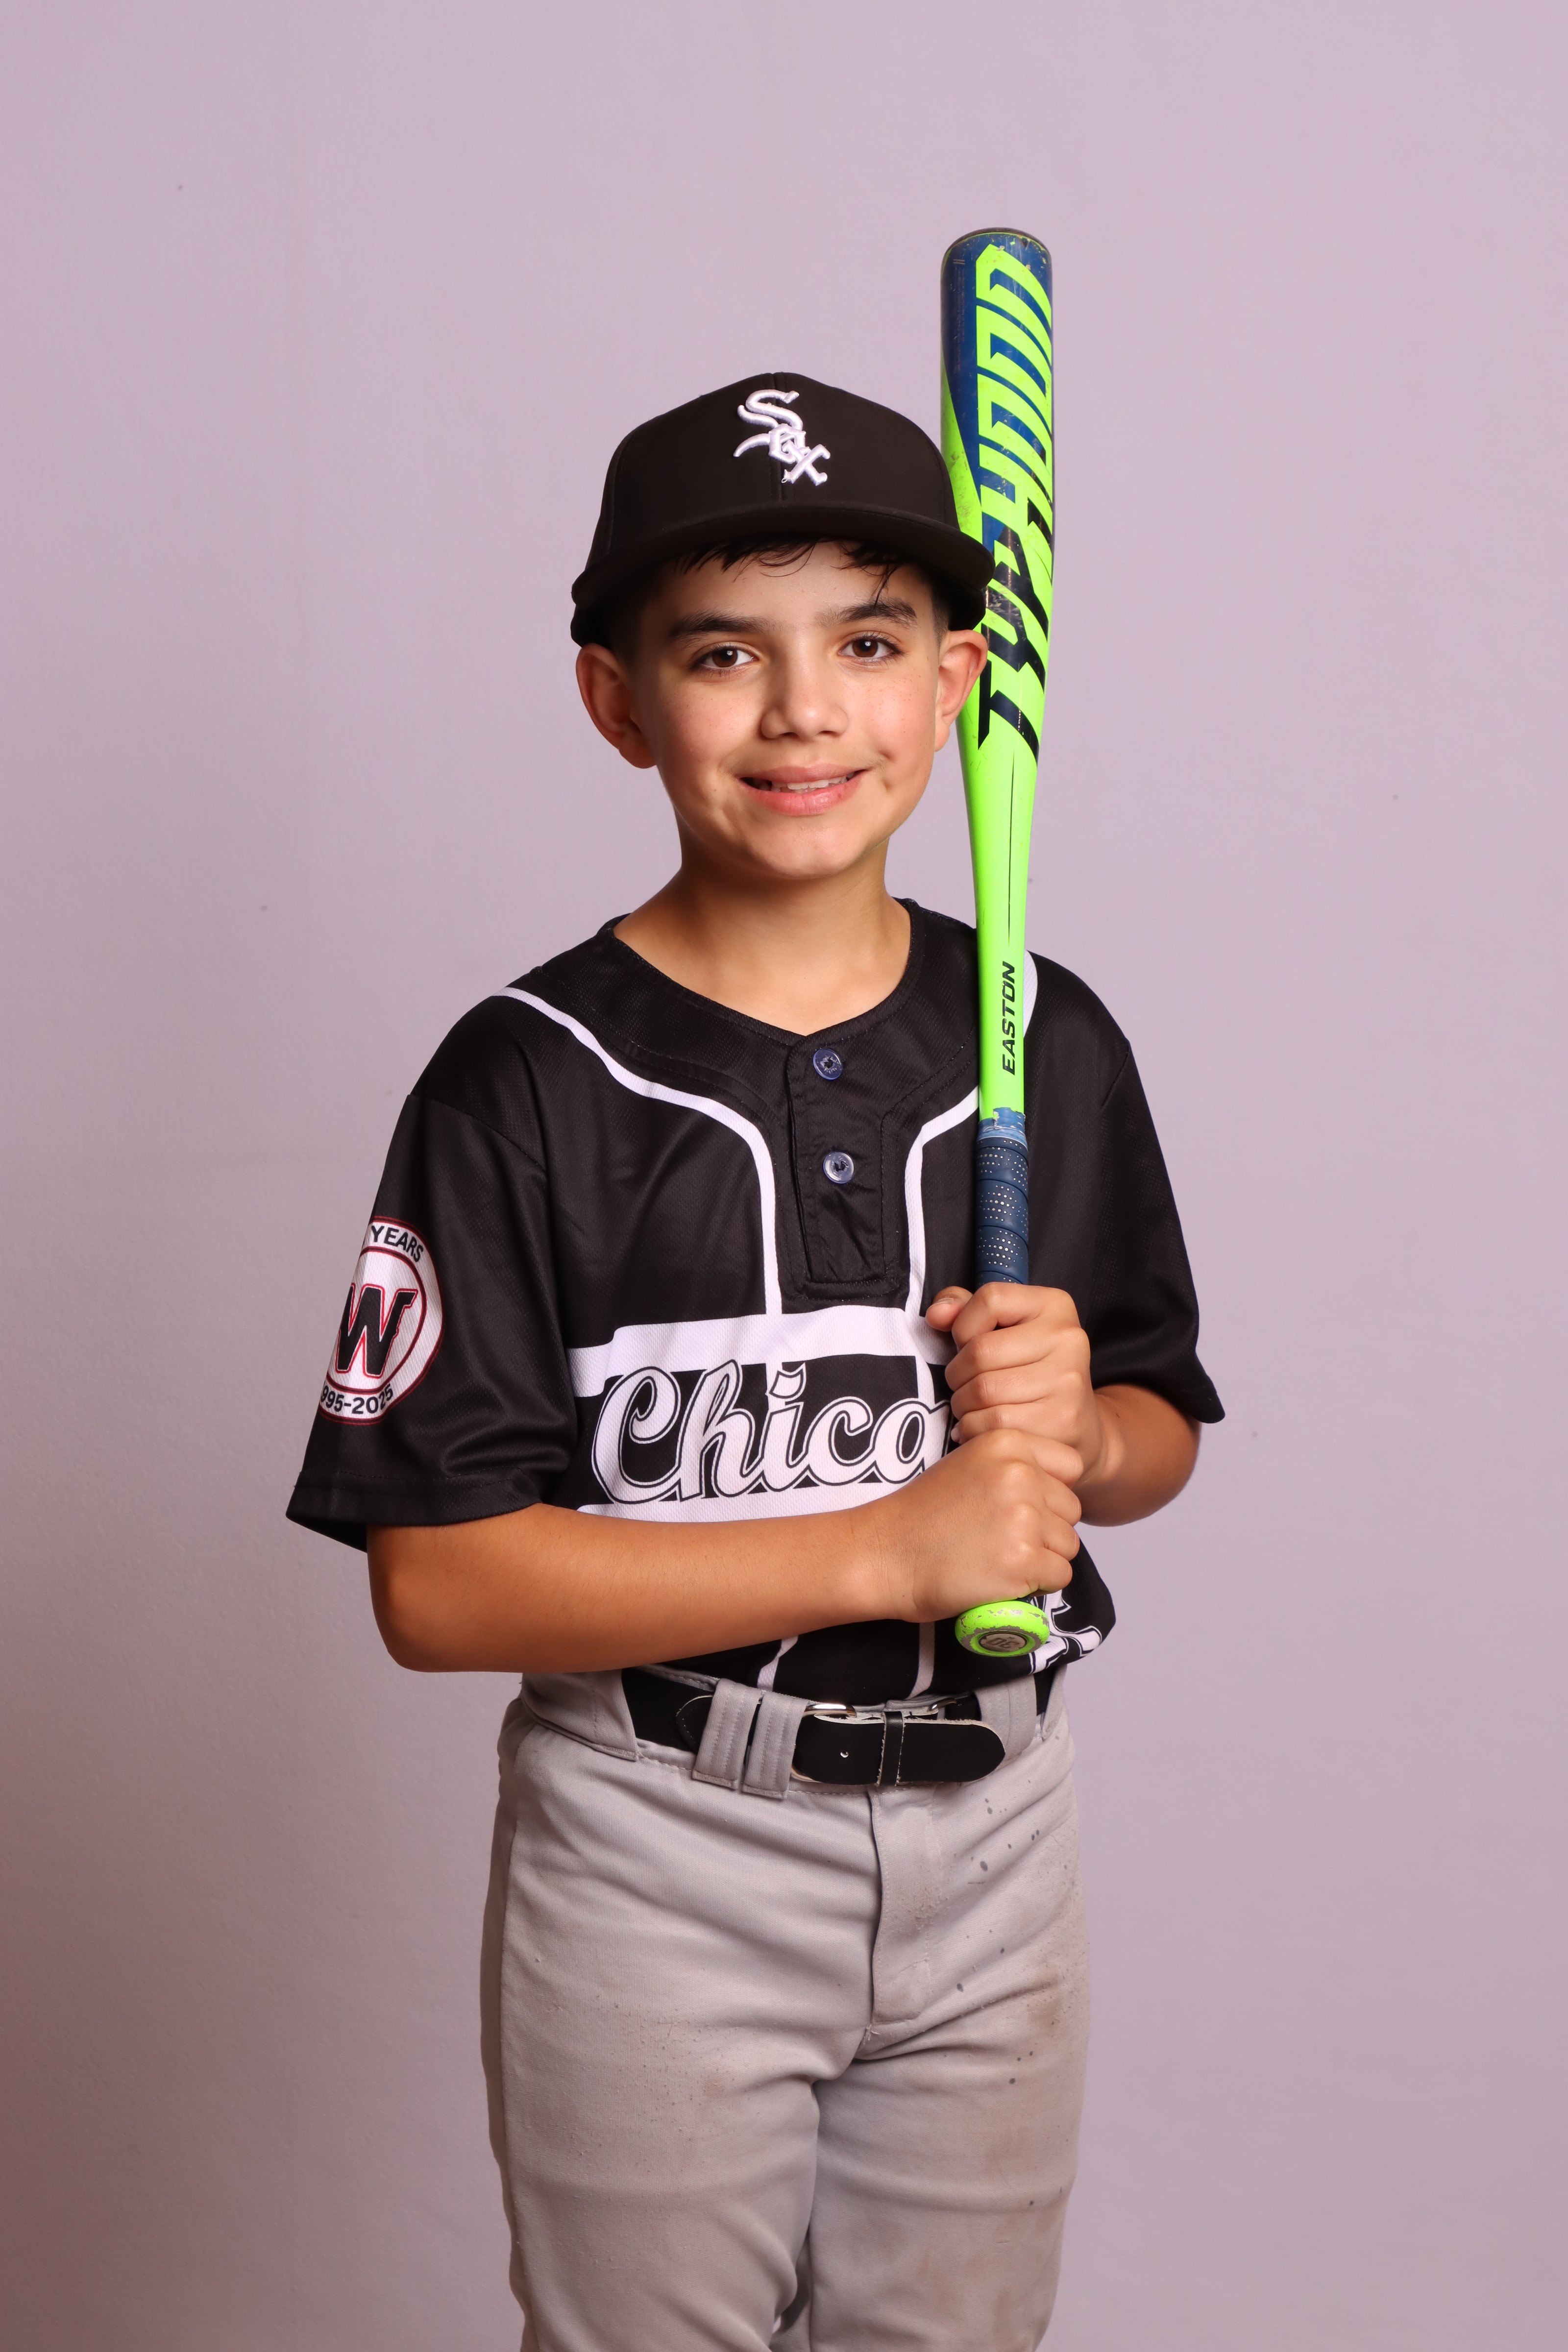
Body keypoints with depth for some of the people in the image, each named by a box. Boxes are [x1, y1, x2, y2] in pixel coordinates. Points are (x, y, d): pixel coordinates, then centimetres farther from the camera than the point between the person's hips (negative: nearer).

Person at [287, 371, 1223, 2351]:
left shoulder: (1051, 1045, 1)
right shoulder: (532, 1081, -14)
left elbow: (1162, 1430, 12)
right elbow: (436, 1586, -18)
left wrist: (1076, 1429, -12)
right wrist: (890, 1551, -22)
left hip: (990, 1830, 4)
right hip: (659, 1852, -4)